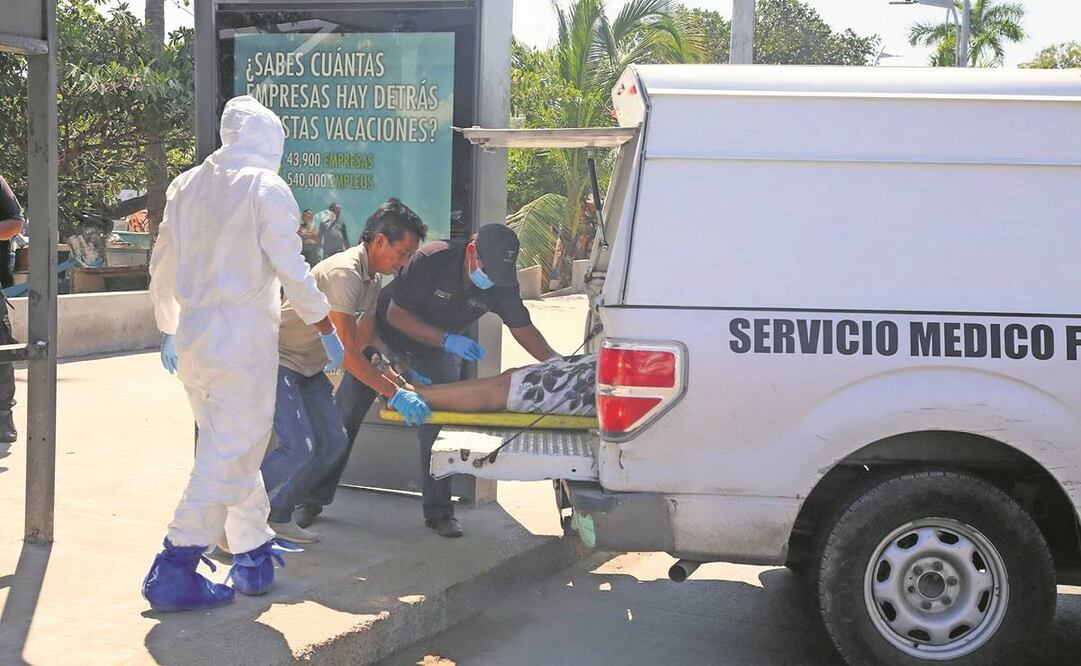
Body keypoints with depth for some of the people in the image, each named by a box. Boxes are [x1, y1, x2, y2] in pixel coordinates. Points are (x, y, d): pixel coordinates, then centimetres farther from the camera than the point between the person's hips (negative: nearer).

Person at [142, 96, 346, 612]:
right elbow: (291, 269, -9)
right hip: (242, 337, -7)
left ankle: (254, 552, 25)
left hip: (190, 337, 7)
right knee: (230, 453, -4)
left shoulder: (186, 186, 11)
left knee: (229, 448, 17)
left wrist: (168, 329, 27)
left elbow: (162, 265, 16)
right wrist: (325, 327, 2)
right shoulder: (267, 189, -8)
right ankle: (175, 571, -7)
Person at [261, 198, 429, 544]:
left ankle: (278, 515, 15)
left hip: (307, 368, 10)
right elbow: (347, 353, -27)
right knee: (299, 449, -20)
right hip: (278, 360, -10)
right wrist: (394, 393, -26)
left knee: (333, 444, 3)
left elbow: (367, 335, 13)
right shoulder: (344, 273, -26)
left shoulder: (371, 278, 6)